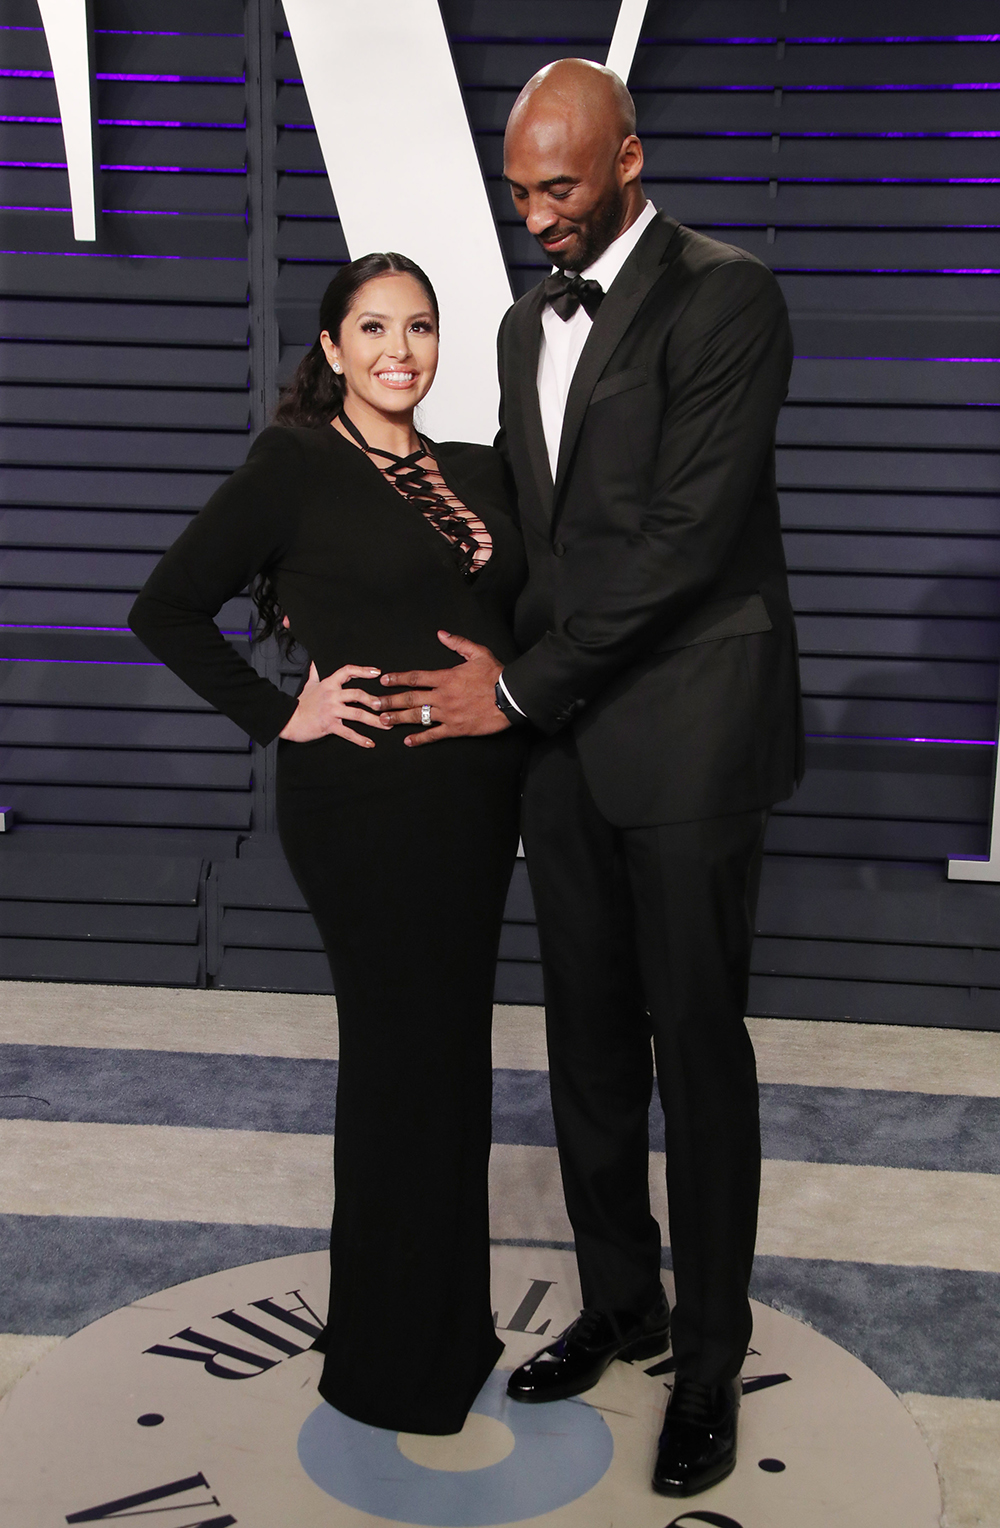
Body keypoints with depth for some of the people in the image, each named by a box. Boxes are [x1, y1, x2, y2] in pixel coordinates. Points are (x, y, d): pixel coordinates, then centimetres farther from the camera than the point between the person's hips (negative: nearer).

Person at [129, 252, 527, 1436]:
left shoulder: (477, 472, 11)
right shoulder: (295, 464, -6)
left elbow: (521, 611, 19)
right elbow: (167, 609, -7)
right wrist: (279, 716, -11)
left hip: (475, 795, 6)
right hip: (365, 801, -6)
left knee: (454, 1045, 15)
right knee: (401, 1053, 3)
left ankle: (451, 1321, 35)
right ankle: (392, 1363, 23)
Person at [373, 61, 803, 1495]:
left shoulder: (725, 296, -10)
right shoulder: (530, 322, 15)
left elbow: (687, 533, -18)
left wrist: (521, 684, -16)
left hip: (687, 729, -7)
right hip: (564, 733, 7)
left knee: (697, 1045, 3)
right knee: (588, 1038, 14)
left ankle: (710, 1359, 20)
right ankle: (621, 1304, 33)